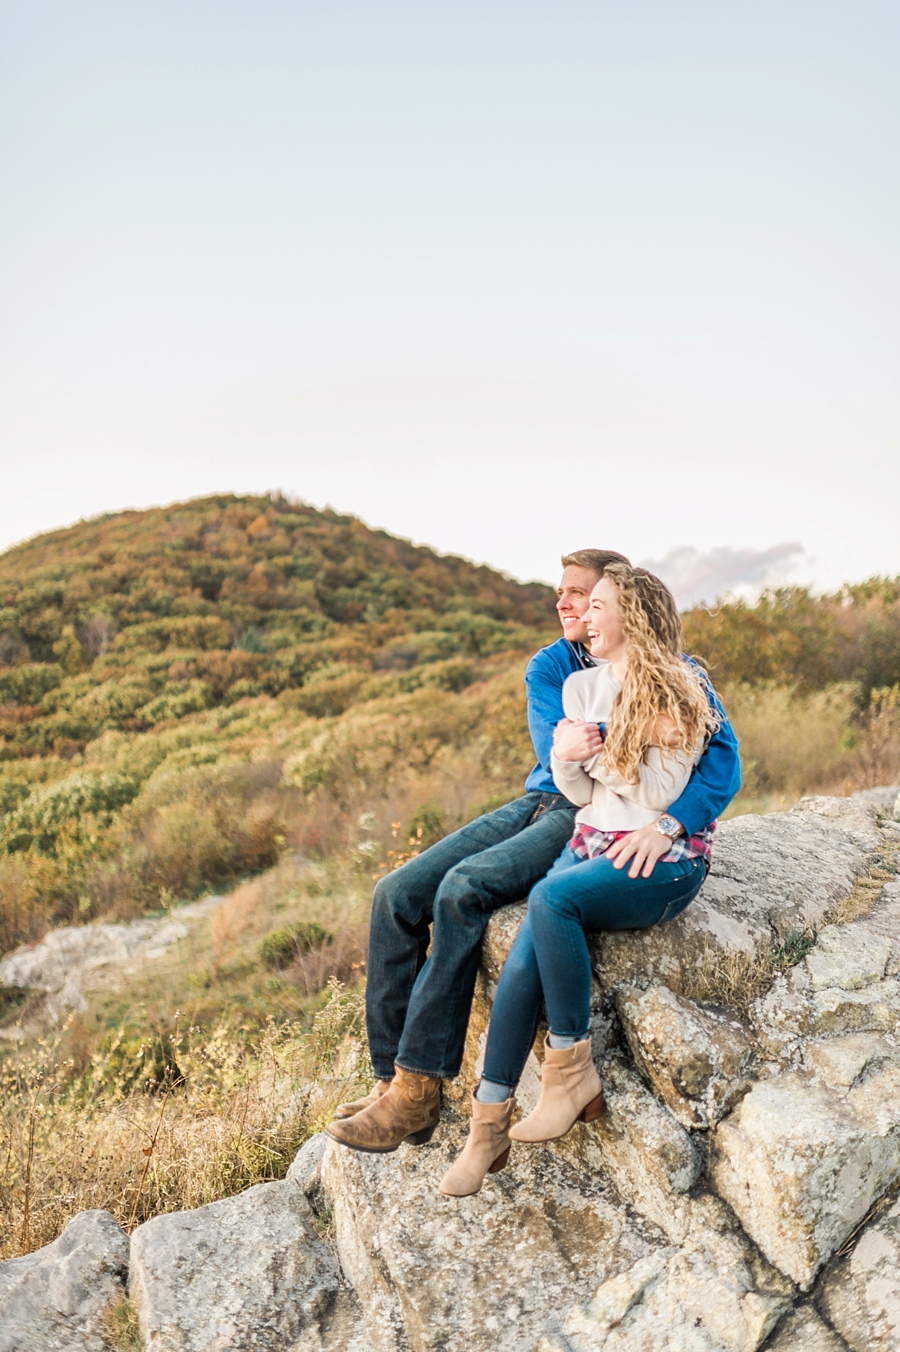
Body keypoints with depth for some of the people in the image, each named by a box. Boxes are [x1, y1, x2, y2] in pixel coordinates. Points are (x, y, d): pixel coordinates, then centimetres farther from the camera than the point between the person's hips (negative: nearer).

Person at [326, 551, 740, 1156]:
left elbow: (723, 761, -16)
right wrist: (566, 751, -31)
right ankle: (393, 1077, -6)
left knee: (463, 890, -29)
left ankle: (418, 1094, -22)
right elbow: (553, 754, -5)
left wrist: (667, 825, -33)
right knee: (397, 894, -11)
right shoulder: (549, 666, 10)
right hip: (540, 803, 6)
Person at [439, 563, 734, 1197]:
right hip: (593, 841, 6)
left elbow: (659, 793, -11)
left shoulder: (679, 691, -7)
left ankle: (573, 1069, -18)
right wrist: (566, 759, -8)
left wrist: (596, 751, -13)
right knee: (522, 961, -19)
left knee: (551, 898, -34)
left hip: (665, 858, -6)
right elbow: (581, 793, 12)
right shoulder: (581, 687, 12)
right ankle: (489, 1123, -10)